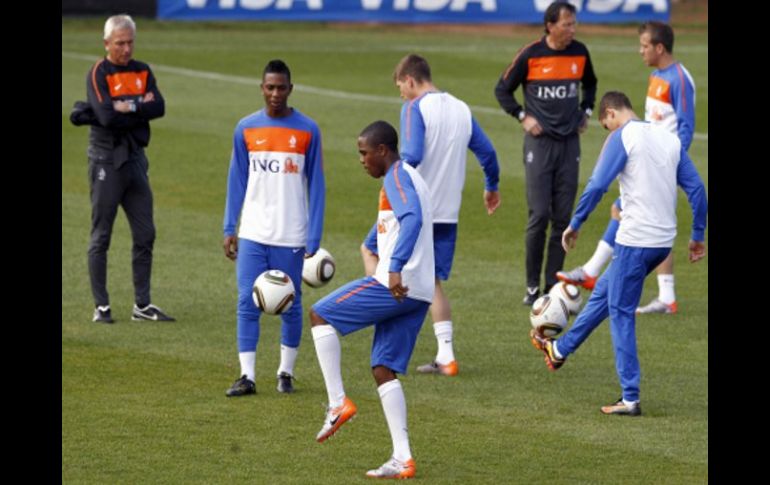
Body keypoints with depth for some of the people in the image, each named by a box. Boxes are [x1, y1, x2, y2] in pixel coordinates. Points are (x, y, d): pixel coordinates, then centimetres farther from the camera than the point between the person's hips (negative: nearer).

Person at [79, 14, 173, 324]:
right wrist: (141, 106, -11)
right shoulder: (98, 74, -7)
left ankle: (142, 305, 13)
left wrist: (126, 107, -14)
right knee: (101, 236, -1)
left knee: (145, 235, 6)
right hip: (106, 161, -6)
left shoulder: (142, 72, 10)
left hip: (135, 159, 6)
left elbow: (159, 108, -5)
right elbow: (107, 116, -21)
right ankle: (101, 306, 4)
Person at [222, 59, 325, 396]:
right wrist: (229, 229, 5)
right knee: (247, 304, -4)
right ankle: (247, 376, -2)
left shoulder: (307, 131, -1)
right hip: (252, 235, 1)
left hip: (291, 237, -1)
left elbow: (316, 186, 1)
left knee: (290, 305, 6)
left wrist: (314, 238, -4)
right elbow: (237, 181, 10)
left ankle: (286, 372, 18)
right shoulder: (246, 129, 4)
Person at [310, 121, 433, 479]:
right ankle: (402, 459, 2)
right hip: (419, 293, 10)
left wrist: (396, 268, -36)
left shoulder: (397, 177, -9)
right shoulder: (409, 179, 22)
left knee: (321, 315, 2)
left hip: (395, 286, -10)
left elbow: (412, 220, -26)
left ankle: (338, 402, -4)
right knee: (383, 369, 9)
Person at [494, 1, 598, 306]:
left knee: (563, 218, 2)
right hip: (539, 143, -4)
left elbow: (590, 84, 25)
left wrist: (585, 112, 13)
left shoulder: (579, 53, 4)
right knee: (539, 216, -7)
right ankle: (532, 287, 1)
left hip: (570, 142, 4)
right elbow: (502, 90, 4)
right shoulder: (530, 56, -7)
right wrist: (523, 117, -4)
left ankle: (553, 286, 8)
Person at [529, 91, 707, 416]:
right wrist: (698, 236, 17)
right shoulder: (670, 138, 12)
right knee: (605, 290, 26)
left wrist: (575, 225, -4)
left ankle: (630, 399, 1)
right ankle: (561, 349, 41)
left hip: (635, 241, -8)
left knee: (621, 314, 2)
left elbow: (597, 186, -15)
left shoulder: (622, 137, -8)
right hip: (665, 241, 8)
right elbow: (696, 188, 11)